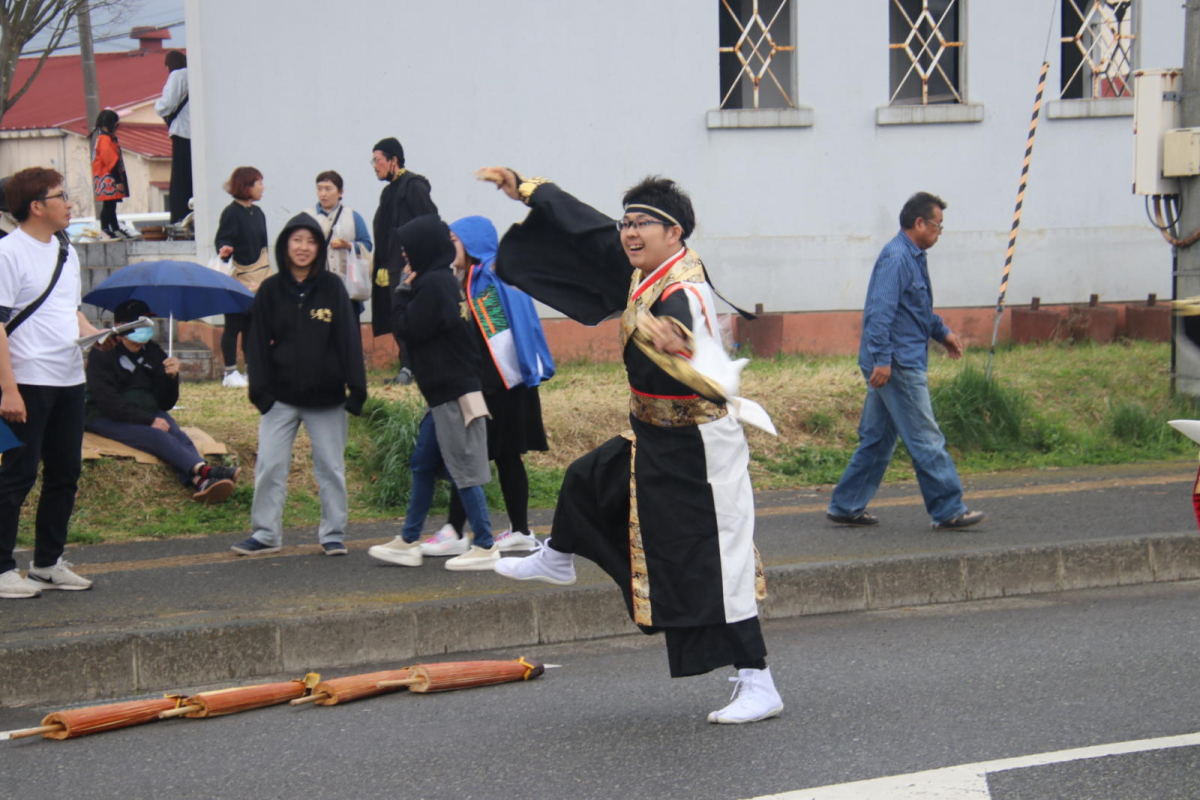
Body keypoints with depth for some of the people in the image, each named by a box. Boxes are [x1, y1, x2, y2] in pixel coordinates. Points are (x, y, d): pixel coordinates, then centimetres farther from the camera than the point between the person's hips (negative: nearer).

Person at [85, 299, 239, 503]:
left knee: (175, 432, -30)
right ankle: (203, 469, -57)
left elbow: (166, 404, 8)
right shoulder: (102, 356, -6)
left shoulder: (153, 354, 9)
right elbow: (108, 403, -16)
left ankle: (199, 481, -58)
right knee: (156, 436, -35)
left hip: (147, 413, 5)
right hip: (106, 419, -5)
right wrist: (149, 420, -22)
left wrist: (172, 377, -12)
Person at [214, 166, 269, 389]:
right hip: (238, 279, -7)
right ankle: (230, 372, 4)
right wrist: (224, 250, -34)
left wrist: (267, 275, 18)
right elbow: (221, 240, -11)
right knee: (234, 325, -2)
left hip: (258, 279, 7)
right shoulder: (232, 212, -9)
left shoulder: (258, 213, 13)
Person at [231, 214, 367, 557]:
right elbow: (258, 343, 2)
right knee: (269, 467, 1)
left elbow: (349, 339, -2)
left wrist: (356, 387, -7)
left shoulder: (332, 287, 0)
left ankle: (333, 534, 16)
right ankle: (265, 534, 11)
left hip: (327, 397, -1)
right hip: (281, 396, 1)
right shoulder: (271, 290, 3)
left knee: (331, 467, 6)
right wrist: (260, 388, -7)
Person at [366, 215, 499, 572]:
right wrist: (404, 290, 8)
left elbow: (410, 330, -13)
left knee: (463, 468, -5)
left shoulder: (432, 284, -15)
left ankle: (485, 547, -1)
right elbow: (418, 328, 17)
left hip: (452, 392, -10)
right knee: (422, 463, 14)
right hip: (445, 390, 10)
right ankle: (408, 542, 21)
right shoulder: (443, 280, 14)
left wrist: (401, 292, -2)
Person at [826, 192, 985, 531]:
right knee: (926, 440, -5)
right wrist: (881, 359, -25)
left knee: (876, 439, 13)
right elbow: (880, 312, -22)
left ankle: (846, 506, 16)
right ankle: (948, 510, 0)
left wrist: (943, 332, 27)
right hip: (897, 364, -11)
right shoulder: (895, 258, -16)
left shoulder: (913, 257, 17)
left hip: (893, 364, 11)